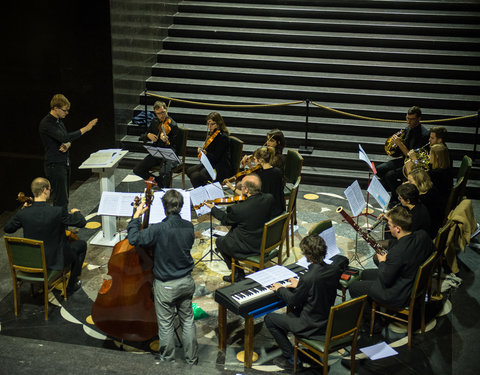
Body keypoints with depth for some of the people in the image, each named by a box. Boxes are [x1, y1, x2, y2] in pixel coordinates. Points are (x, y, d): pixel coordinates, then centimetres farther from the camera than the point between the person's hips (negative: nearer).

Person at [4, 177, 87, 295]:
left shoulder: (23, 213, -15)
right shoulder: (58, 212, -26)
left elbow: (7, 228, 3)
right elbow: (82, 223, -16)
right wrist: (76, 212, 6)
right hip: (54, 260, -5)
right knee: (81, 245, 20)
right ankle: (72, 284, 29)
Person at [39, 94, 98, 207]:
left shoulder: (59, 120, 12)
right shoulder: (46, 124, -17)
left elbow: (68, 138, 17)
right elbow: (64, 137, -28)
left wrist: (67, 144, -8)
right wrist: (85, 129, -24)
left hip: (65, 164, 9)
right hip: (55, 165, -9)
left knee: (64, 199, 13)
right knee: (61, 200, -10)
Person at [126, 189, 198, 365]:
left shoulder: (159, 229, -23)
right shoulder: (189, 227, -6)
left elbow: (134, 239, -19)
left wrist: (136, 217, -7)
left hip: (166, 286, -5)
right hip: (186, 281, 5)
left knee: (166, 324, 13)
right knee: (187, 320, 18)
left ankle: (168, 359, 28)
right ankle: (192, 359, 30)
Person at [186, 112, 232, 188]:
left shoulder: (223, 137, -17)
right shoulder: (212, 134, 10)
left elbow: (216, 157, -19)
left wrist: (206, 153, -32)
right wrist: (202, 150, 1)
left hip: (221, 169, -10)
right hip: (210, 163, 10)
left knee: (195, 176, -24)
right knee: (189, 171, 3)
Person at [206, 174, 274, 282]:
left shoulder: (238, 209, -29)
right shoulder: (269, 199, -15)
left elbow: (226, 220, -6)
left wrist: (213, 208, 8)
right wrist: (245, 196, 7)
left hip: (249, 247, -6)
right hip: (267, 241, 7)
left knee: (219, 242, 20)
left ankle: (238, 274, 25)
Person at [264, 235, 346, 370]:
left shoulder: (308, 278, -31)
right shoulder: (334, 269, -9)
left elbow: (294, 301, -15)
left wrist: (280, 289, 2)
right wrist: (300, 285, 16)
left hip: (312, 327, -8)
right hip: (329, 321, 8)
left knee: (269, 319, 7)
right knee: (292, 313, 32)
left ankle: (290, 356, 10)